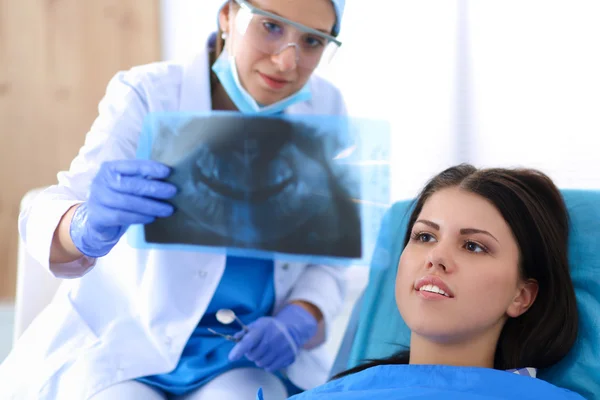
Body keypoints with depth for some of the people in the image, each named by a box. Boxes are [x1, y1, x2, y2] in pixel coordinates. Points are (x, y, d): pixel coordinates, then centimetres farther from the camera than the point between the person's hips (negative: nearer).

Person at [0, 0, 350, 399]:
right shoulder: (148, 94, -16)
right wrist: (89, 227, -52)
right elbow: (48, 218, -29)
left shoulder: (324, 109, -5)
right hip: (122, 349, -1)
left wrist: (297, 324, -19)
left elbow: (328, 259, 2)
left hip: (248, 355, 2)